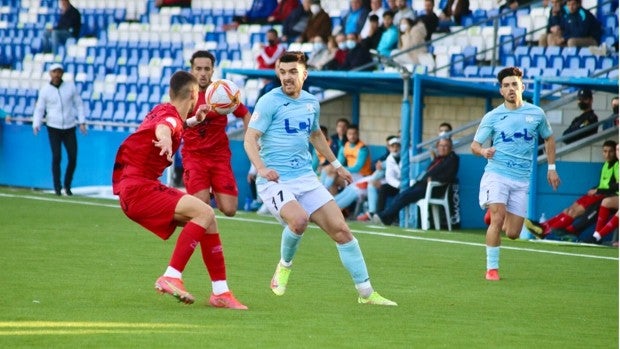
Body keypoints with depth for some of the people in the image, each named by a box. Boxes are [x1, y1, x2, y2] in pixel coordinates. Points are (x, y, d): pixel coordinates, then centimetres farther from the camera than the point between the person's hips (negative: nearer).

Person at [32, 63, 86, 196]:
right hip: (54, 129, -1)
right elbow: (39, 109, 2)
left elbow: (79, 104, 8)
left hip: (70, 128, 2)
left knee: (73, 158, -3)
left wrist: (82, 122, -1)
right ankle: (57, 187, -1)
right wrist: (36, 125, -12)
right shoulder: (45, 90, -1)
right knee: (57, 157, -12)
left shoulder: (70, 87, 2)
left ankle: (67, 185, 16)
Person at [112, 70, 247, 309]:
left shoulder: (163, 111, 15)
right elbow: (162, 128, -42)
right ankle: (171, 277, -26)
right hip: (137, 189, -10)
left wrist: (195, 120, 50)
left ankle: (220, 292, 8)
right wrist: (165, 140, -64)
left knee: (207, 219, 7)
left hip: (146, 187, 10)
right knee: (204, 212, -23)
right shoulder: (170, 115, -15)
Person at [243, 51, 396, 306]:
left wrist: (336, 164, 32)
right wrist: (261, 168, -30)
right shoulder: (269, 102, -8)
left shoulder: (311, 103, 11)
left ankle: (366, 293, 7)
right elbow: (250, 139, -14)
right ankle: (284, 266, -2)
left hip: (306, 179, 6)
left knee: (340, 229, -3)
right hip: (275, 181, -6)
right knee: (299, 219, -33)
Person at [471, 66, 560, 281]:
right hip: (496, 173, -2)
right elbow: (474, 145, 5)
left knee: (512, 233, 0)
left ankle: (500, 218, 36)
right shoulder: (492, 117, 2)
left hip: (521, 179, 2)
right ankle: (492, 268, -13)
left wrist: (551, 167, 19)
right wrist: (483, 151, -19)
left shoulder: (536, 114, 7)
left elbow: (548, 139, 23)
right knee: (497, 217, -23)